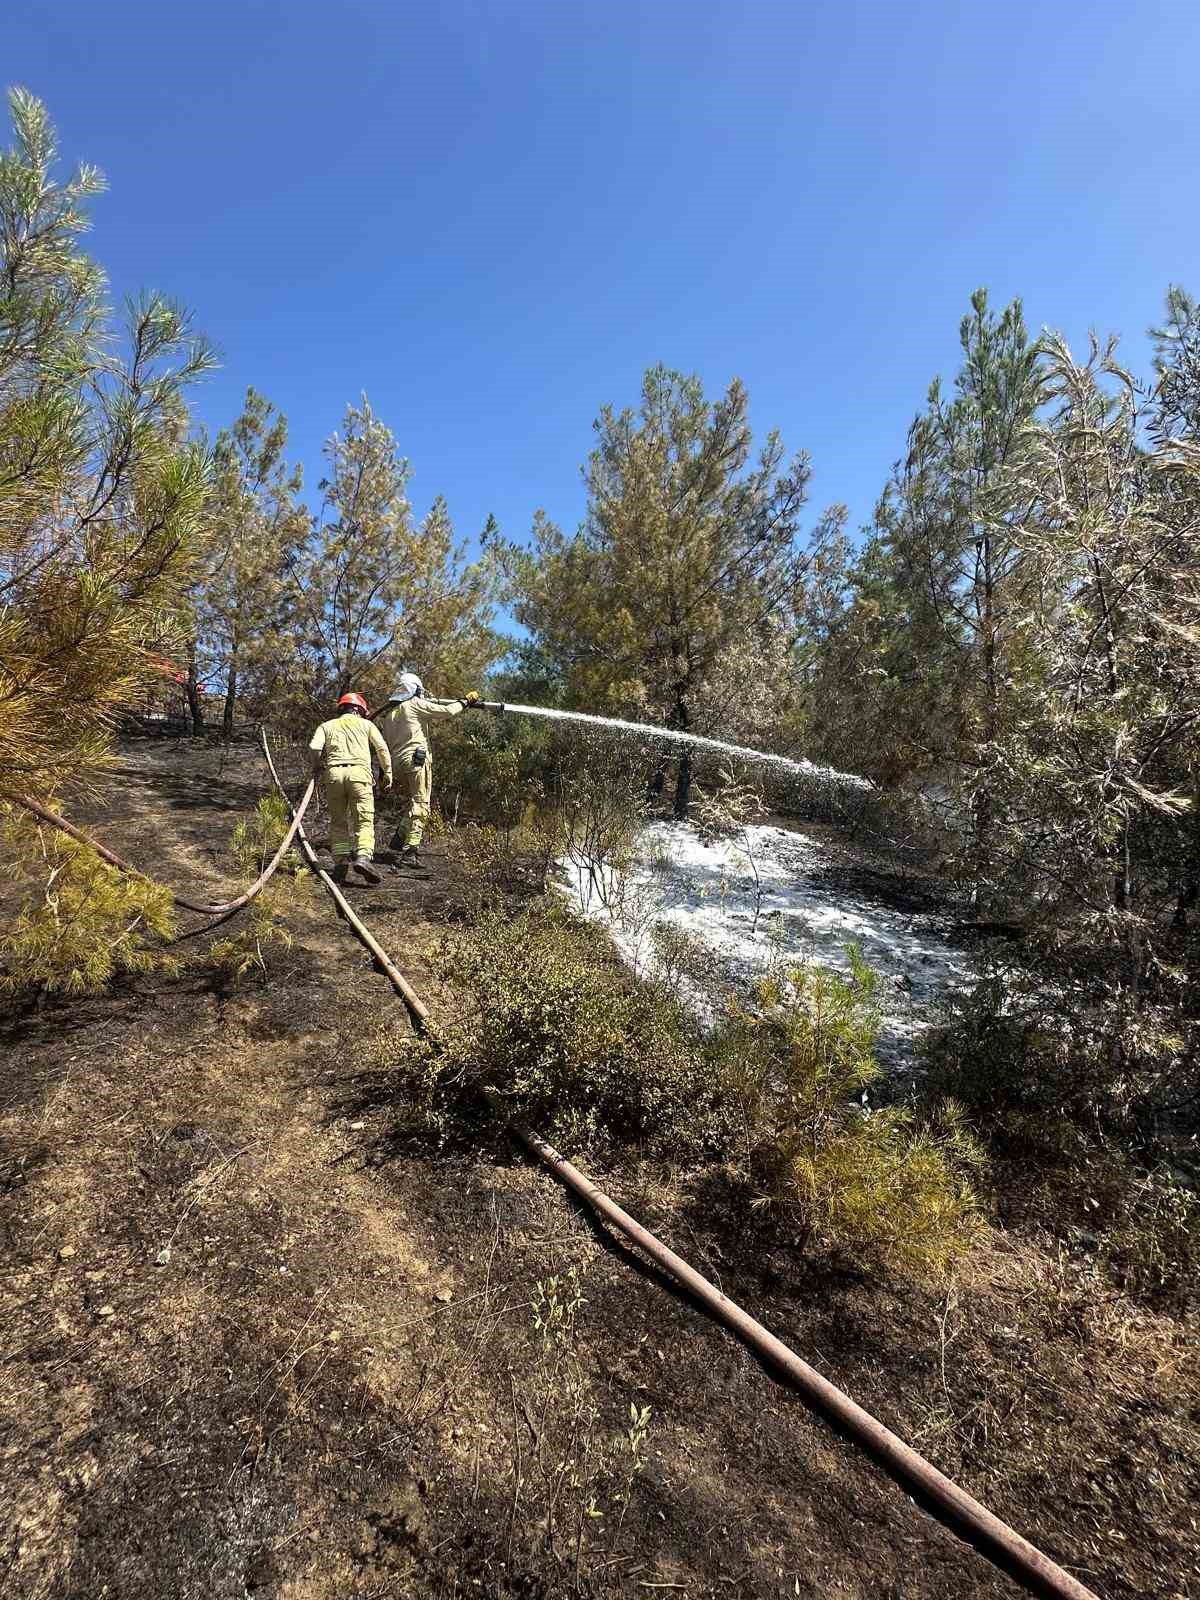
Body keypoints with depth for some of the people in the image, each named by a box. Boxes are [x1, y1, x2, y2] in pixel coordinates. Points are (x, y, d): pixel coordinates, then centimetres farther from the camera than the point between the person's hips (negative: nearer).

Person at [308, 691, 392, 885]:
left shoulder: (327, 725, 23)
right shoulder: (366, 724, 21)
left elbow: (314, 746, 5)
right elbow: (382, 748, 8)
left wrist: (317, 766, 21)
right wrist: (387, 772, 14)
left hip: (334, 773, 2)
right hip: (359, 771, -2)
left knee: (338, 821, 11)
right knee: (364, 820, -5)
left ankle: (340, 863, 2)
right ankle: (363, 857, -26)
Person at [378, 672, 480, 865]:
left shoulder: (386, 713, 18)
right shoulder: (414, 704, -1)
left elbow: (386, 743, 18)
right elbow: (447, 711, -1)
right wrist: (466, 701, 14)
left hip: (396, 762, 7)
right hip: (417, 760, -7)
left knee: (415, 802, 21)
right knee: (420, 806, -8)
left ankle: (399, 838, 12)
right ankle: (410, 850, -15)